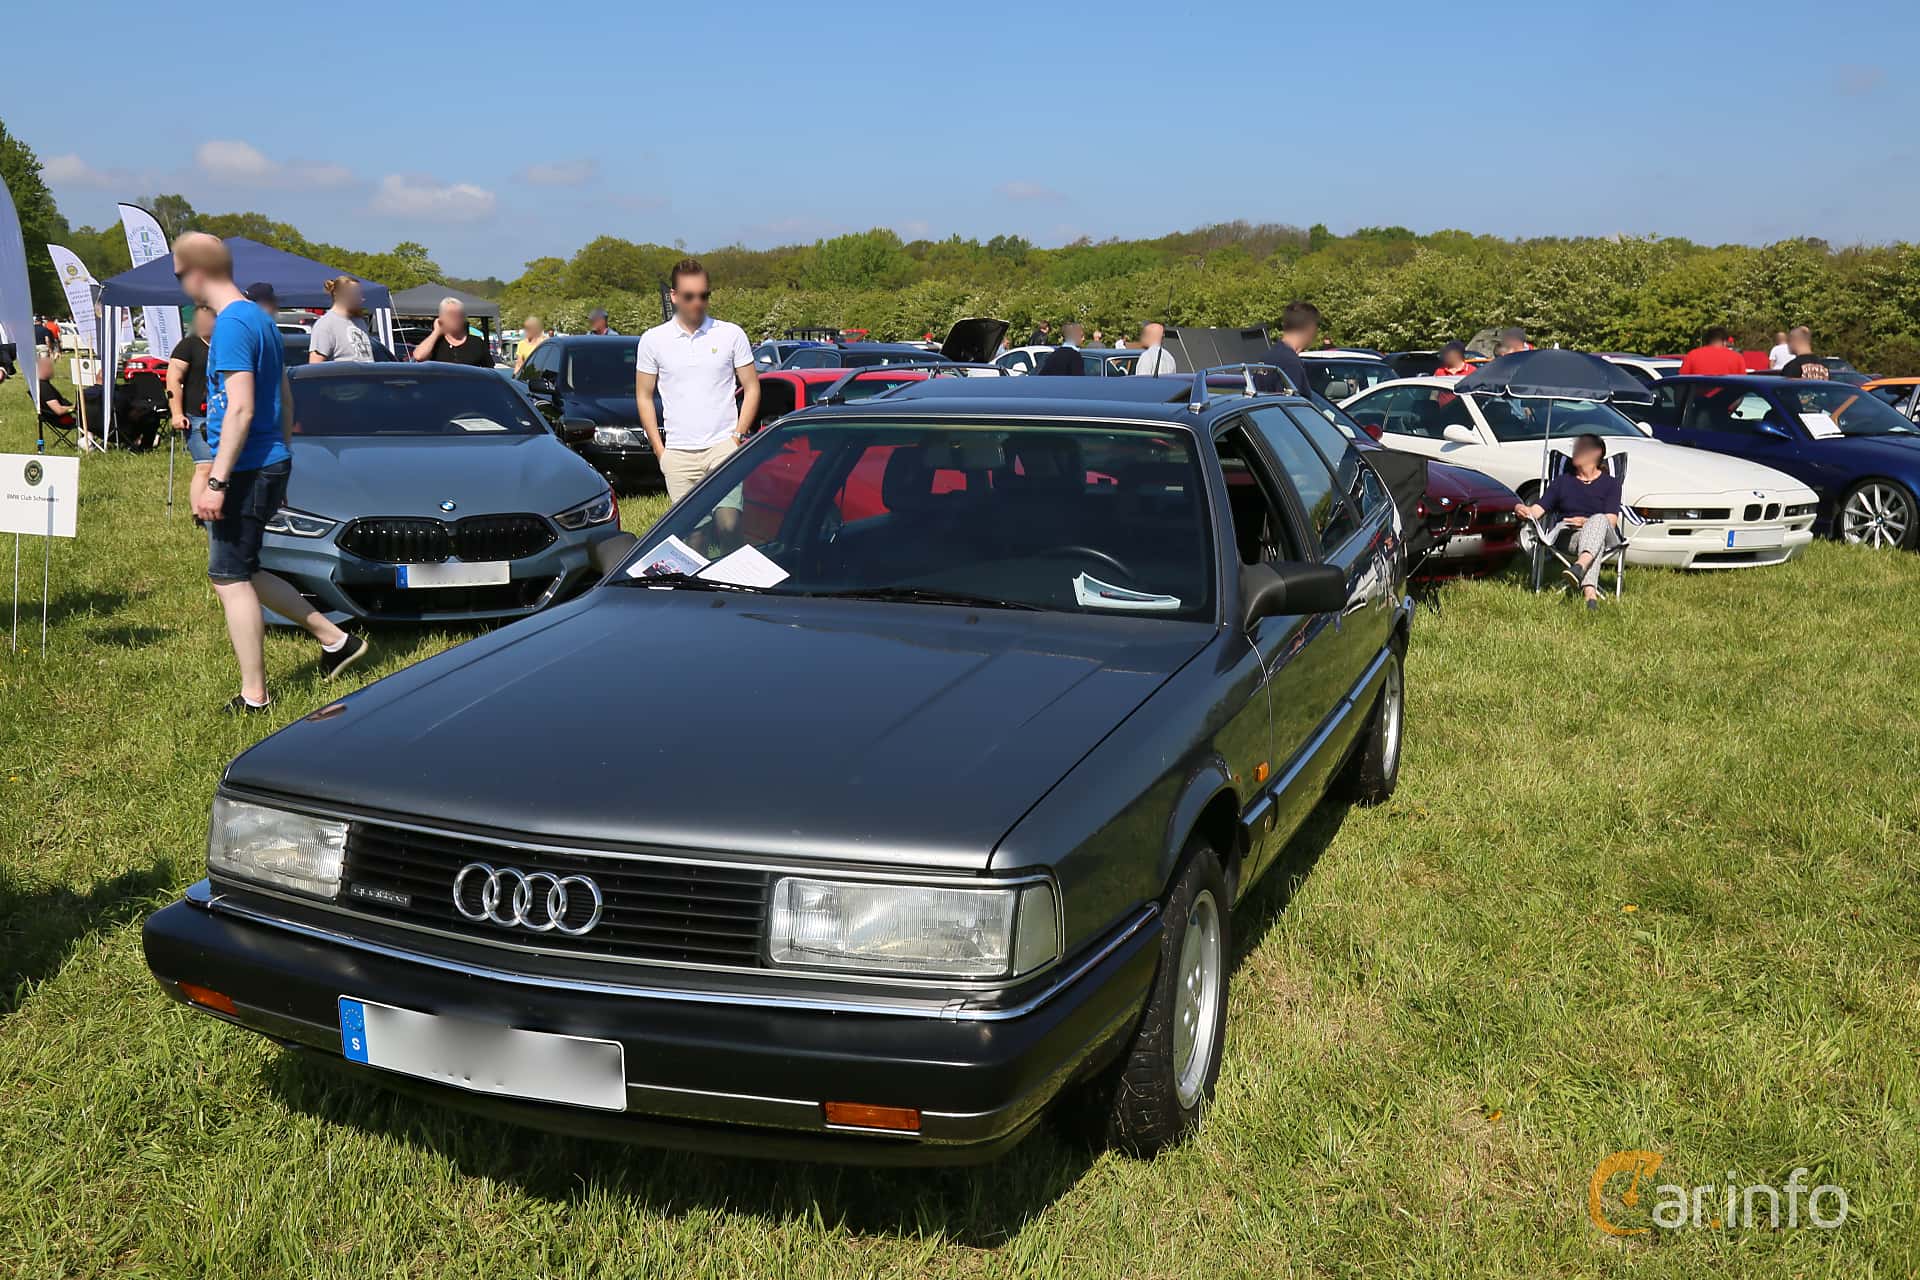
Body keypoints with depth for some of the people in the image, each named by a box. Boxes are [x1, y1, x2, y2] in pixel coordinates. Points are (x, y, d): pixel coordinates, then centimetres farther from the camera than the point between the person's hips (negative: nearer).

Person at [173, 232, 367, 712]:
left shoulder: (231, 324, -16)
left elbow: (240, 409, -22)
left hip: (247, 470, -9)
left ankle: (254, 698, 3)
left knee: (230, 579, -2)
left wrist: (217, 481, -22)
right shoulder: (261, 318, 14)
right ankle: (336, 639, 21)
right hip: (272, 463, 9)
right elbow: (285, 399, 20)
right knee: (241, 573, 18)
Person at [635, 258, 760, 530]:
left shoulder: (731, 334, 5)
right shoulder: (653, 340, 7)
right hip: (678, 455, 2)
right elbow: (644, 397, 11)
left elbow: (752, 388, 8)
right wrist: (659, 449, 4)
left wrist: (738, 436, -3)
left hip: (723, 446, -1)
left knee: (728, 523, -16)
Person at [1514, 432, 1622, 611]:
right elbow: (1539, 509, 10)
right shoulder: (1562, 481, 22)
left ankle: (1579, 566, -66)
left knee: (1599, 520, -38)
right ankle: (1590, 592, -64)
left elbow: (1611, 520, 0)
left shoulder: (1610, 483, 14)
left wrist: (1586, 522, -19)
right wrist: (1525, 511, -14)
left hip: (1606, 536, -1)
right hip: (1569, 536, 1)